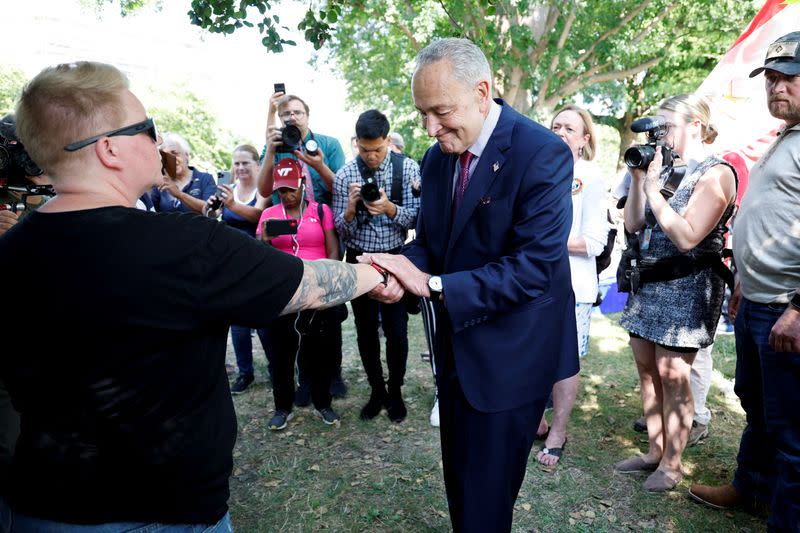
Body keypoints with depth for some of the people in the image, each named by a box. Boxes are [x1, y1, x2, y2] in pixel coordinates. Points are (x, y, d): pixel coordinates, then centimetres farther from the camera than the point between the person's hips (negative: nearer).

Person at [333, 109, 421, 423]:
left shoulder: (407, 169, -7)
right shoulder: (345, 175, -3)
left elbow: (416, 218, -9)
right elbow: (340, 229, -2)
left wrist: (390, 208, -27)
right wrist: (351, 206, -22)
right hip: (358, 260, 2)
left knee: (396, 331, 2)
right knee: (366, 331, 12)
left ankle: (395, 392, 27)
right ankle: (376, 391, 31)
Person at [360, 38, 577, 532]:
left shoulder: (542, 153, -19)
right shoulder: (437, 158, 2)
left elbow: (534, 265, -25)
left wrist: (431, 284, -28)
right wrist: (404, 270, -15)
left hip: (509, 355, -6)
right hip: (456, 345, 7)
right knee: (458, 479, 23)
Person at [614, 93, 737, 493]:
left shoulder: (716, 173, -9)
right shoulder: (664, 167, 12)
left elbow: (687, 237, -20)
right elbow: (633, 225, 6)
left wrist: (653, 187, -19)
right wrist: (637, 178, -3)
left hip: (687, 287, -7)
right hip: (648, 281, 8)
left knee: (672, 375, -1)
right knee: (647, 370, 12)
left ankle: (672, 463, 15)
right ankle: (654, 451, 26)